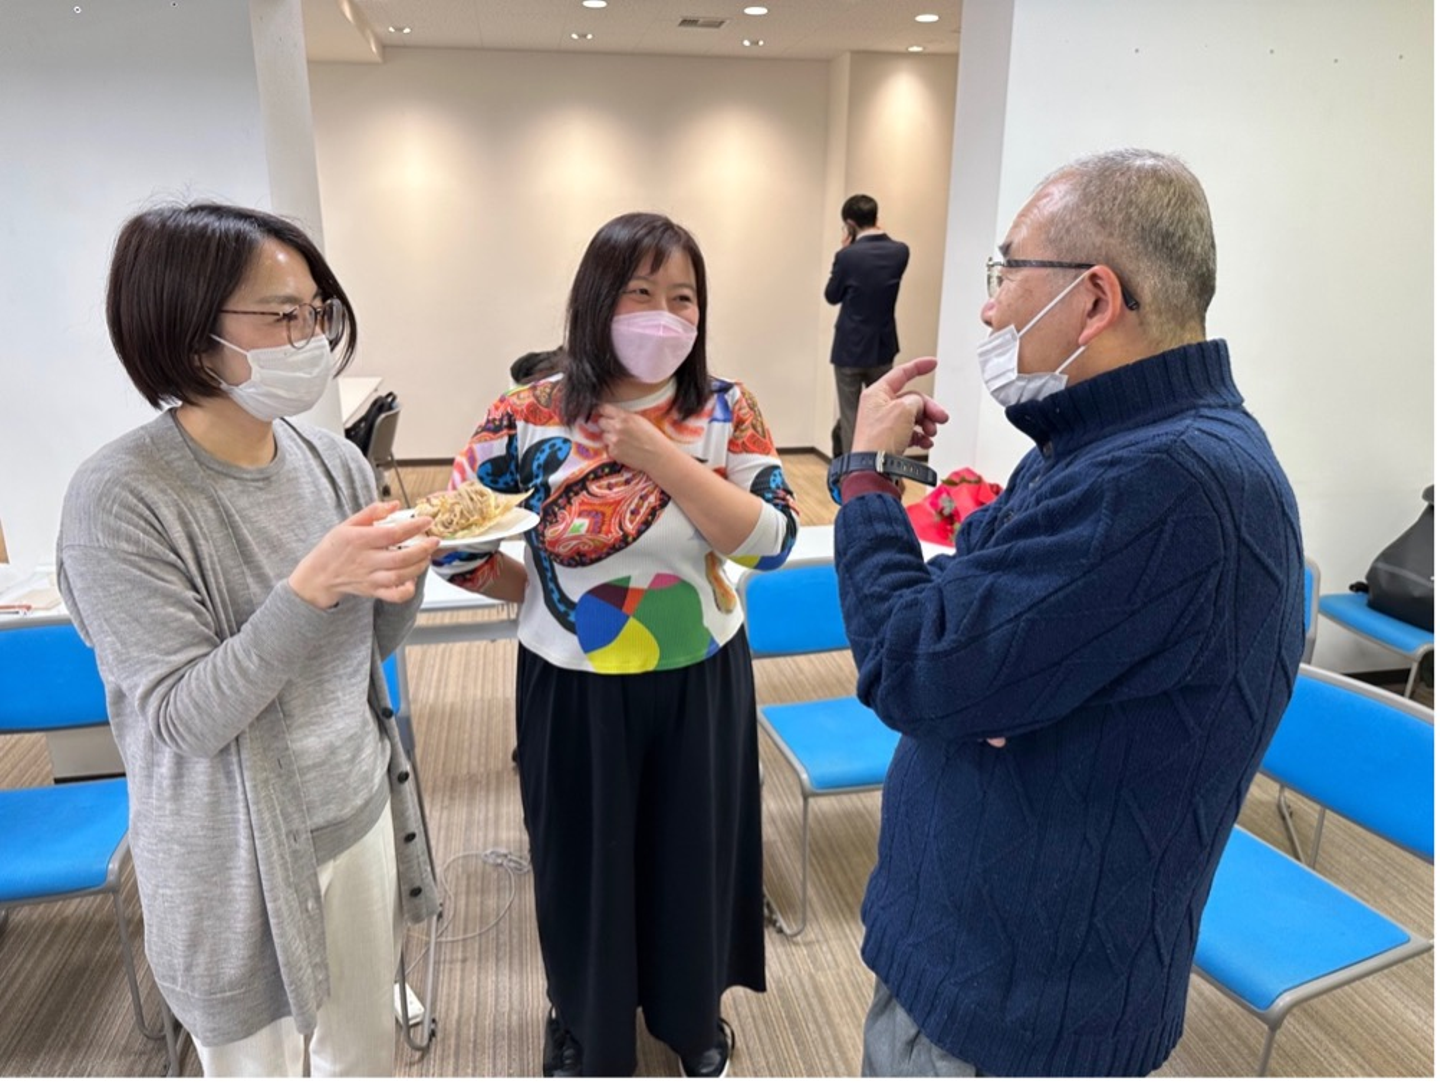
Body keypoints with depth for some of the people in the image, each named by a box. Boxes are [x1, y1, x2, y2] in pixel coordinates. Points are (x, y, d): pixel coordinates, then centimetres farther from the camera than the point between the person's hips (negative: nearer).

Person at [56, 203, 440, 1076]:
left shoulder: (337, 461, -4)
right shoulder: (120, 499, -19)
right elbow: (184, 718, -20)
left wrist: (403, 575, -15)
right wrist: (312, 586, -30)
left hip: (361, 810, 5)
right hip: (237, 853, -4)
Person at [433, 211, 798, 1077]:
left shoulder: (728, 411, -7)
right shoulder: (531, 415, -11)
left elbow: (773, 540, -17)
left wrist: (663, 457, -23)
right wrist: (546, 594, -4)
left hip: (701, 683, 1)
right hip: (576, 689, -1)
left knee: (694, 853, 20)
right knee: (585, 860, 19)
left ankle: (694, 1014, 50)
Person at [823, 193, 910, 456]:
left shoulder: (848, 255, -16)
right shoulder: (900, 252, -4)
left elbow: (832, 296, -1)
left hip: (849, 350, -4)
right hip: (883, 349, 4)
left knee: (850, 419, 6)